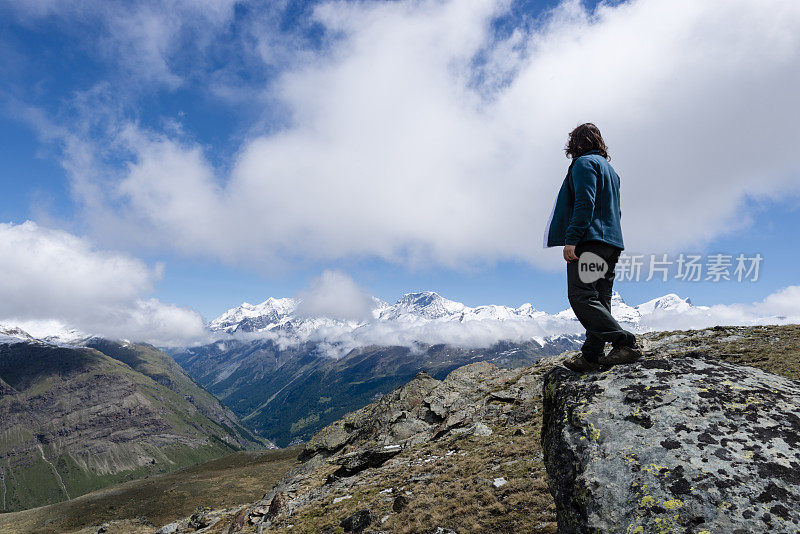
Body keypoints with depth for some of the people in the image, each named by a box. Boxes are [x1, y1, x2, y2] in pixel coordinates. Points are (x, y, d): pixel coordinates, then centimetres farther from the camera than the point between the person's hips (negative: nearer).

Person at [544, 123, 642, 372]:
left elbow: (584, 203, -15)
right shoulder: (609, 169, 27)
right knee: (598, 301, 5)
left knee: (581, 297, -15)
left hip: (589, 240, -10)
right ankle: (592, 355, 3)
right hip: (611, 243, 10)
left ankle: (625, 343, -21)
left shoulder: (584, 164, -1)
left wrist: (571, 239, -20)